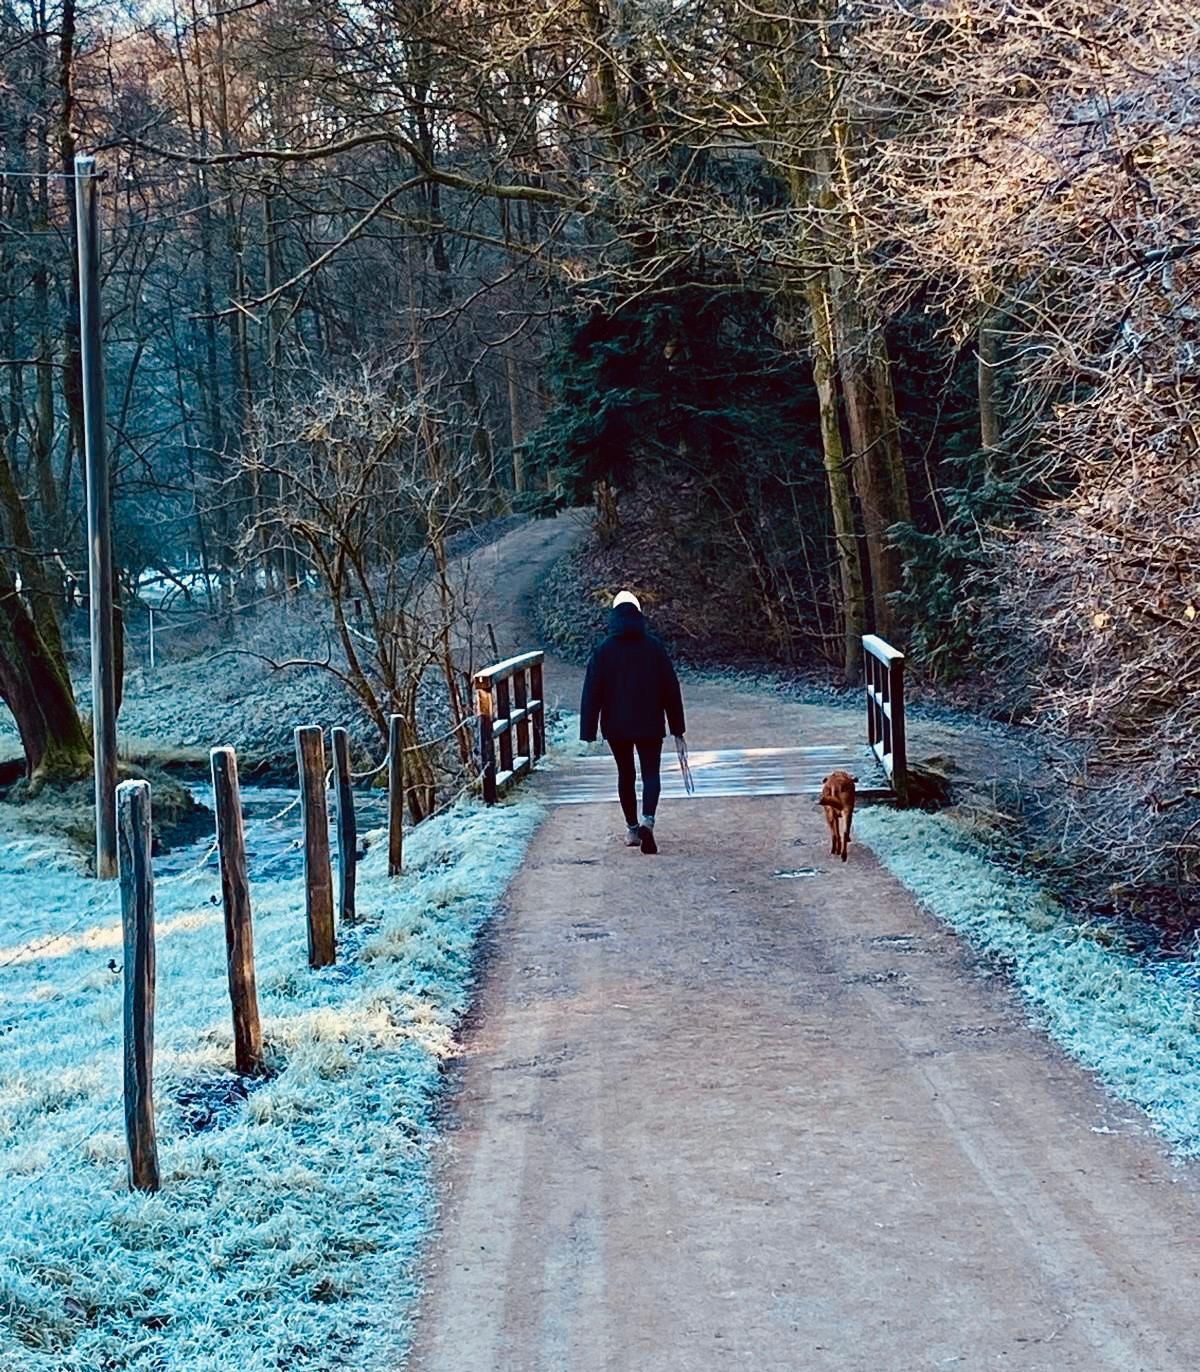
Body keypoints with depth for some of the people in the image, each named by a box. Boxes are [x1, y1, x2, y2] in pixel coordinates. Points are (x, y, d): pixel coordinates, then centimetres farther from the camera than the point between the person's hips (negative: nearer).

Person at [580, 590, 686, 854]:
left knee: (626, 775, 15)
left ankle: (632, 829, 20)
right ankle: (647, 820, -23)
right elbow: (671, 688, 0)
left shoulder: (604, 650, -4)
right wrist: (677, 727, 7)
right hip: (650, 725, -1)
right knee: (651, 773, 1)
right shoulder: (654, 647, -3)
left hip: (617, 726, 1)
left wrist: (588, 731, -3)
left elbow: (592, 692, -6)